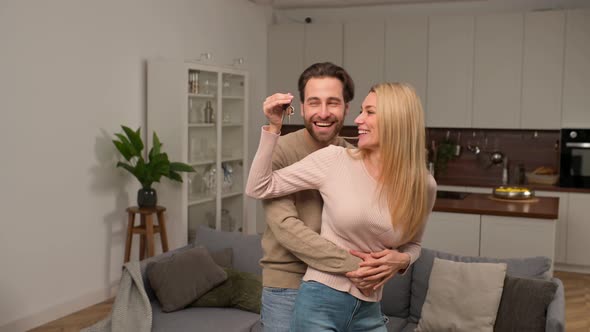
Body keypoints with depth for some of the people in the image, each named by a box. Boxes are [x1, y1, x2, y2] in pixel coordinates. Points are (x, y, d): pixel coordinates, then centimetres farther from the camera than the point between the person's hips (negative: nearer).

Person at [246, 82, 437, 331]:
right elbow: (259, 188, -8)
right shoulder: (334, 159, -10)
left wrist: (401, 259, -8)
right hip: (320, 303, -2)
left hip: (369, 311, 3)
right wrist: (273, 127, -14)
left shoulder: (423, 186, -3)